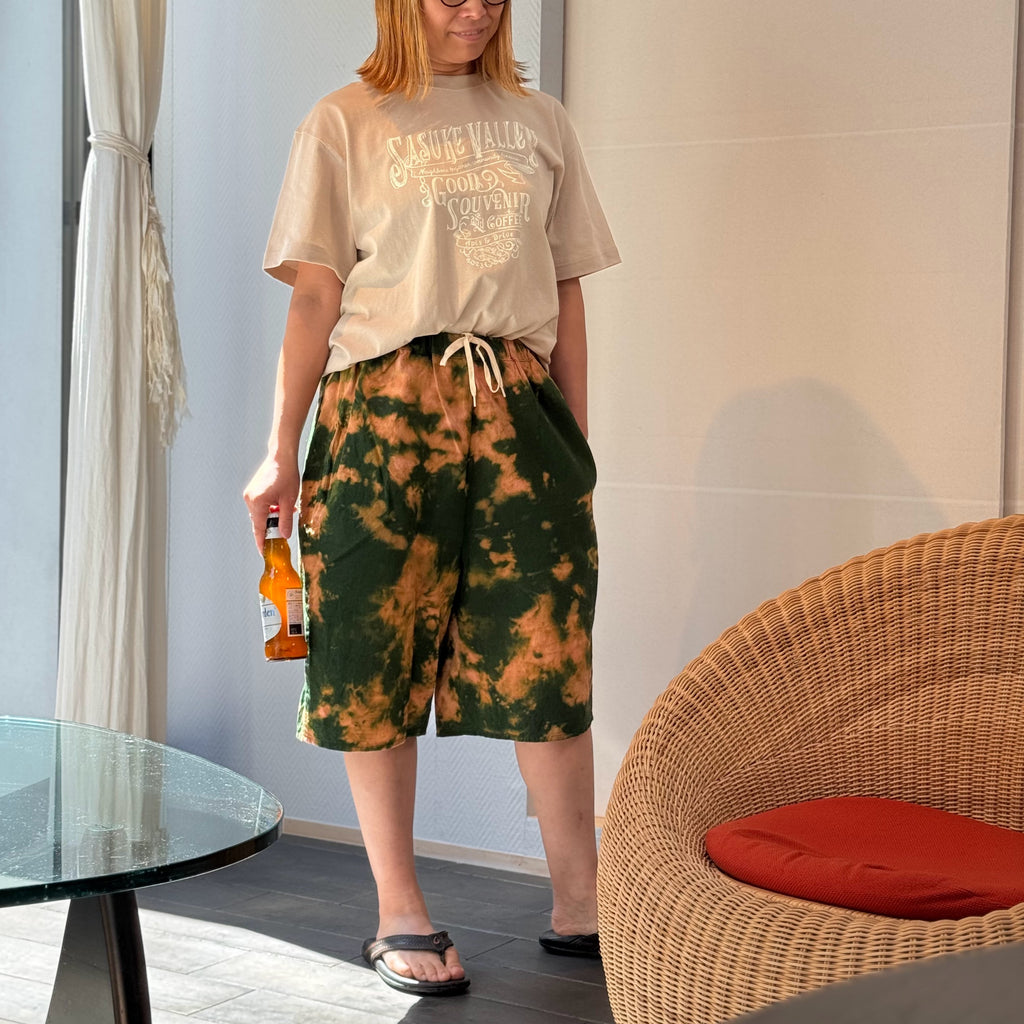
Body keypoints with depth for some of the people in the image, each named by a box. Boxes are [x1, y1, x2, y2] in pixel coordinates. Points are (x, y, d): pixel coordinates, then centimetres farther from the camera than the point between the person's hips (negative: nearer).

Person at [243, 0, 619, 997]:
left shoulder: (537, 121, 16)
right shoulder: (343, 123, 6)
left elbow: (566, 295, 16)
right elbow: (314, 297, 1)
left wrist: (575, 442, 12)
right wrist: (282, 453, -3)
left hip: (514, 408, 3)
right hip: (383, 409, -2)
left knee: (548, 652, -3)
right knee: (378, 660, 0)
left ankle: (578, 905, 7)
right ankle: (399, 917, 10)